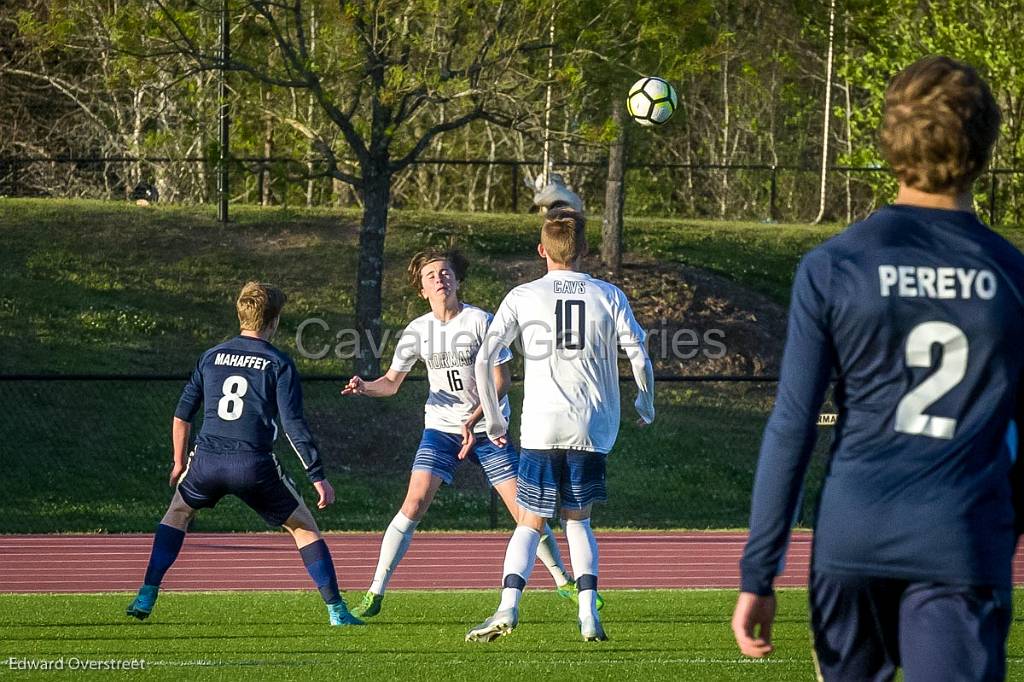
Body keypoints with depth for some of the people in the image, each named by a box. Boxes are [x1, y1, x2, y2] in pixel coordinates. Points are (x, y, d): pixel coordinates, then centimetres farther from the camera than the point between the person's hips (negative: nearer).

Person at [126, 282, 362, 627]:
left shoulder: (213, 356, 13)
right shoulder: (278, 363, 0)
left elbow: (182, 414, 17)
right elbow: (294, 425, -6)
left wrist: (179, 463, 30)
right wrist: (318, 477, -3)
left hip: (207, 459, 3)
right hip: (255, 465, -3)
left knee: (177, 512, 29)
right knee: (304, 526, 12)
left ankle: (146, 597, 18)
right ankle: (337, 611, 7)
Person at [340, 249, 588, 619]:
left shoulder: (481, 321, -11)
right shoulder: (417, 331, -2)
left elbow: (502, 379, -10)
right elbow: (391, 383, 7)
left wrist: (474, 420, -21)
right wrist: (364, 388, -15)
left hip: (488, 429, -1)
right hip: (441, 428, 1)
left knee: (525, 508, -3)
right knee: (414, 505, -13)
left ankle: (564, 582, 16)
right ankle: (375, 594, -9)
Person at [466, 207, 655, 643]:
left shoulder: (522, 297, 2)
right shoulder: (608, 297, 4)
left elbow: (484, 359, -3)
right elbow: (640, 358, 1)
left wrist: (494, 420, 9)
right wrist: (645, 406, 20)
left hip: (541, 427, -1)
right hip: (592, 427, 1)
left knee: (531, 523, 6)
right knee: (578, 519, 17)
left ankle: (508, 607, -14)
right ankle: (588, 613, 3)